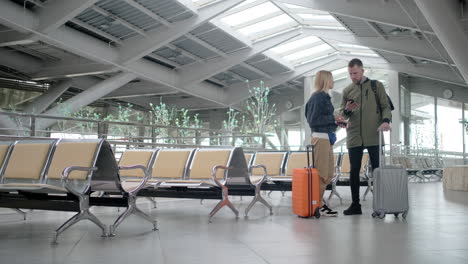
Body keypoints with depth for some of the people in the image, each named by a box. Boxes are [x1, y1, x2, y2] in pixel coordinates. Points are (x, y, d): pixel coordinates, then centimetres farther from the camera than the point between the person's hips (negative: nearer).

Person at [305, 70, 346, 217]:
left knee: (329, 173, 12)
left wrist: (337, 121, 10)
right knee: (322, 173, -4)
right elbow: (313, 120, -16)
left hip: (326, 137, 10)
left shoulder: (324, 96, 17)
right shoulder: (318, 97, -12)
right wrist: (333, 119, -14)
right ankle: (319, 205, 2)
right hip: (321, 137, -10)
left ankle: (318, 201, 20)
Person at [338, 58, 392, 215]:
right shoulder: (347, 91, 13)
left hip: (373, 137, -2)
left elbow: (386, 106, 3)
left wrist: (386, 120, -16)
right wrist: (347, 110, -8)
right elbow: (341, 113, 15)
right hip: (354, 137, 3)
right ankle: (355, 205, 11)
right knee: (354, 171, 4)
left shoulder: (376, 86, 6)